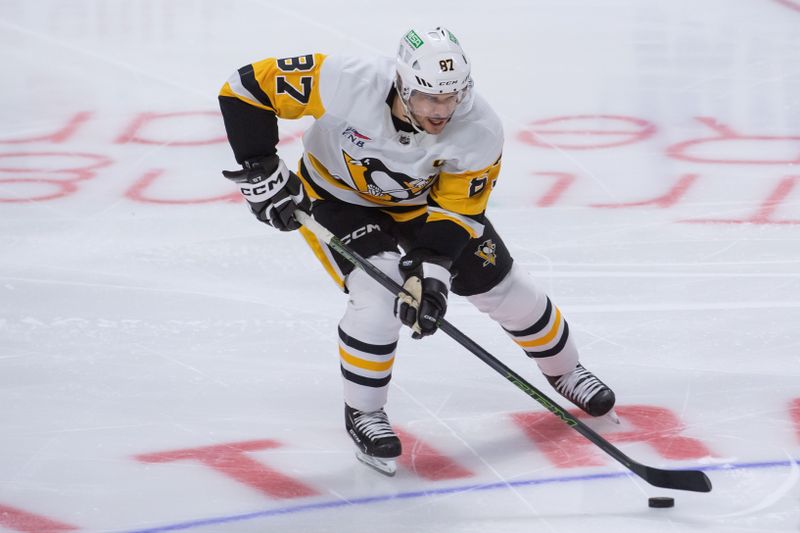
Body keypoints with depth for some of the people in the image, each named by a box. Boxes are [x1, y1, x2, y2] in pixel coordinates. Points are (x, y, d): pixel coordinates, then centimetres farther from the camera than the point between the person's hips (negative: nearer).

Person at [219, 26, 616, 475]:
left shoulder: (481, 130, -31)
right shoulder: (348, 84, -39)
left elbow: (455, 209, -21)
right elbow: (248, 88, -30)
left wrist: (430, 270, -35)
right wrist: (261, 172, -28)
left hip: (424, 199, 3)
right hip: (340, 197, -3)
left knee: (501, 285, 7)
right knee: (380, 293, -26)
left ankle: (564, 370, 35)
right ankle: (363, 412, -4)